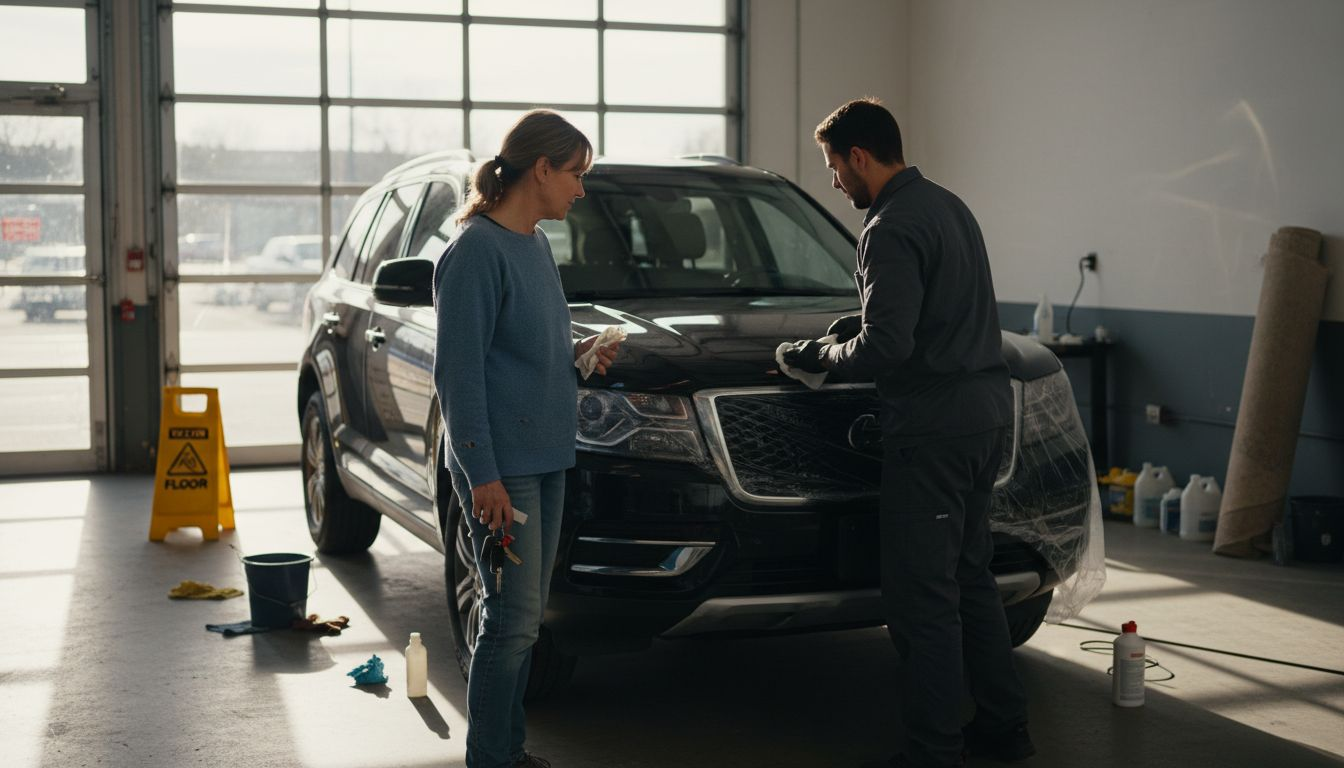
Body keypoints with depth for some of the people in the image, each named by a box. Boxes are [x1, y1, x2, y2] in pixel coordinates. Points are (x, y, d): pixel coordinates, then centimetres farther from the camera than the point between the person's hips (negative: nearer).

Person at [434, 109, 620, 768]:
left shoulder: (536, 245, 14)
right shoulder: (476, 249, -13)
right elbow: (457, 372, -17)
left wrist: (575, 354, 7)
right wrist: (483, 476, -19)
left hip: (546, 458, 9)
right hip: (501, 464, -9)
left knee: (524, 615, 13)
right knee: (513, 618, -6)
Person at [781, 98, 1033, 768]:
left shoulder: (891, 230, -16)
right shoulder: (949, 206, 16)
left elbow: (886, 349, -21)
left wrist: (818, 355, -5)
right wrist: (860, 324, 20)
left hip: (933, 426, -10)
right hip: (986, 411, 10)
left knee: (922, 594, -3)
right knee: (970, 575, 19)